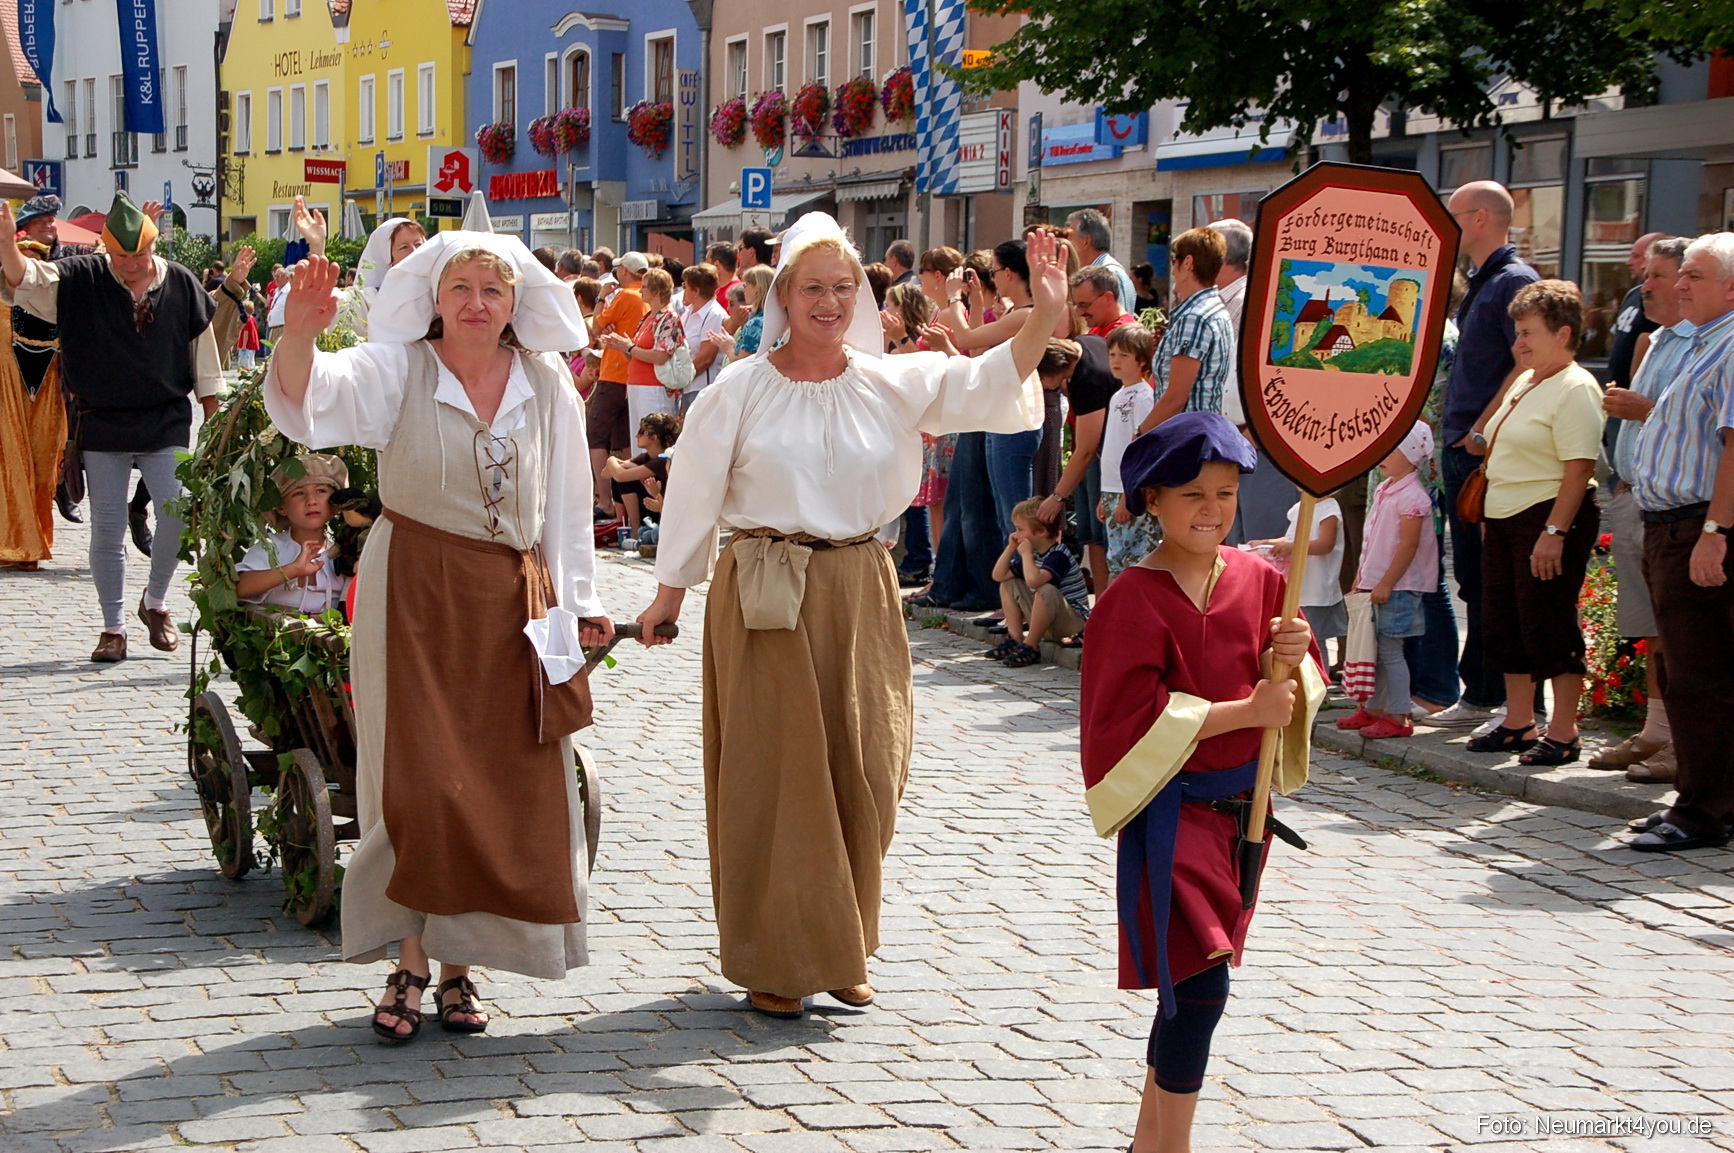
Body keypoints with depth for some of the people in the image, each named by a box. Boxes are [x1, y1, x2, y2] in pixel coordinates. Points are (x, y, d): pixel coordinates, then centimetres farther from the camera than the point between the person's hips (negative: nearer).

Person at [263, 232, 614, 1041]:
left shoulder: (547, 383, 5)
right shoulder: (398, 369, -4)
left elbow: (568, 502, 12)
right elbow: (312, 396, -22)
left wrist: (579, 601, 12)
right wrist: (300, 333, -42)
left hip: (513, 604, 3)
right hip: (414, 595, -3)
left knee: (502, 789, 4)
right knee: (419, 782, -3)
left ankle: (458, 962, 16)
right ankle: (411, 965, 8)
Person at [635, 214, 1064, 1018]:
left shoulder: (895, 384, 5)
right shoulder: (741, 390, -1)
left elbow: (989, 384, -4)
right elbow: (694, 492, 3)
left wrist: (1043, 317, -19)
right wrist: (671, 592, 4)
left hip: (858, 592, 3)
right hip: (762, 596, -3)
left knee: (859, 771, 7)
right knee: (772, 773, 1)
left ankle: (840, 949, 22)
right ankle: (773, 959, 12)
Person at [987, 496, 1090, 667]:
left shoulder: (1059, 556, -22)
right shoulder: (1032, 552, 5)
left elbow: (1033, 581, -41)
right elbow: (998, 575, 7)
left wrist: (1026, 554, -25)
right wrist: (1010, 548, -4)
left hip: (1074, 622, -9)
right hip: (1046, 623, 9)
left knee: (1046, 590, -38)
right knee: (1009, 584, 9)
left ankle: (1031, 647, -23)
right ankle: (1015, 639, 0)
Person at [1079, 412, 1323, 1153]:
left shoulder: (1259, 581, 4)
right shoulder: (1134, 600, -13)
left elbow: (1302, 691, 9)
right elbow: (1132, 718, -19)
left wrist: (1291, 662, -15)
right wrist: (1244, 711, -21)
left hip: (1241, 804, 6)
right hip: (1171, 809, -6)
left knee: (1185, 984, 14)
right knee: (1201, 981, -13)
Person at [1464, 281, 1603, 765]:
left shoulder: (1576, 389, -14)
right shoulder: (1524, 383, 15)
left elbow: (1579, 469, -20)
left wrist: (1554, 531, -25)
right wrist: (1491, 516, 19)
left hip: (1550, 519, -10)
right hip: (1505, 519, 10)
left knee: (1549, 625, -5)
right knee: (1504, 621, 12)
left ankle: (1562, 734, 3)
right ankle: (1518, 724, 23)